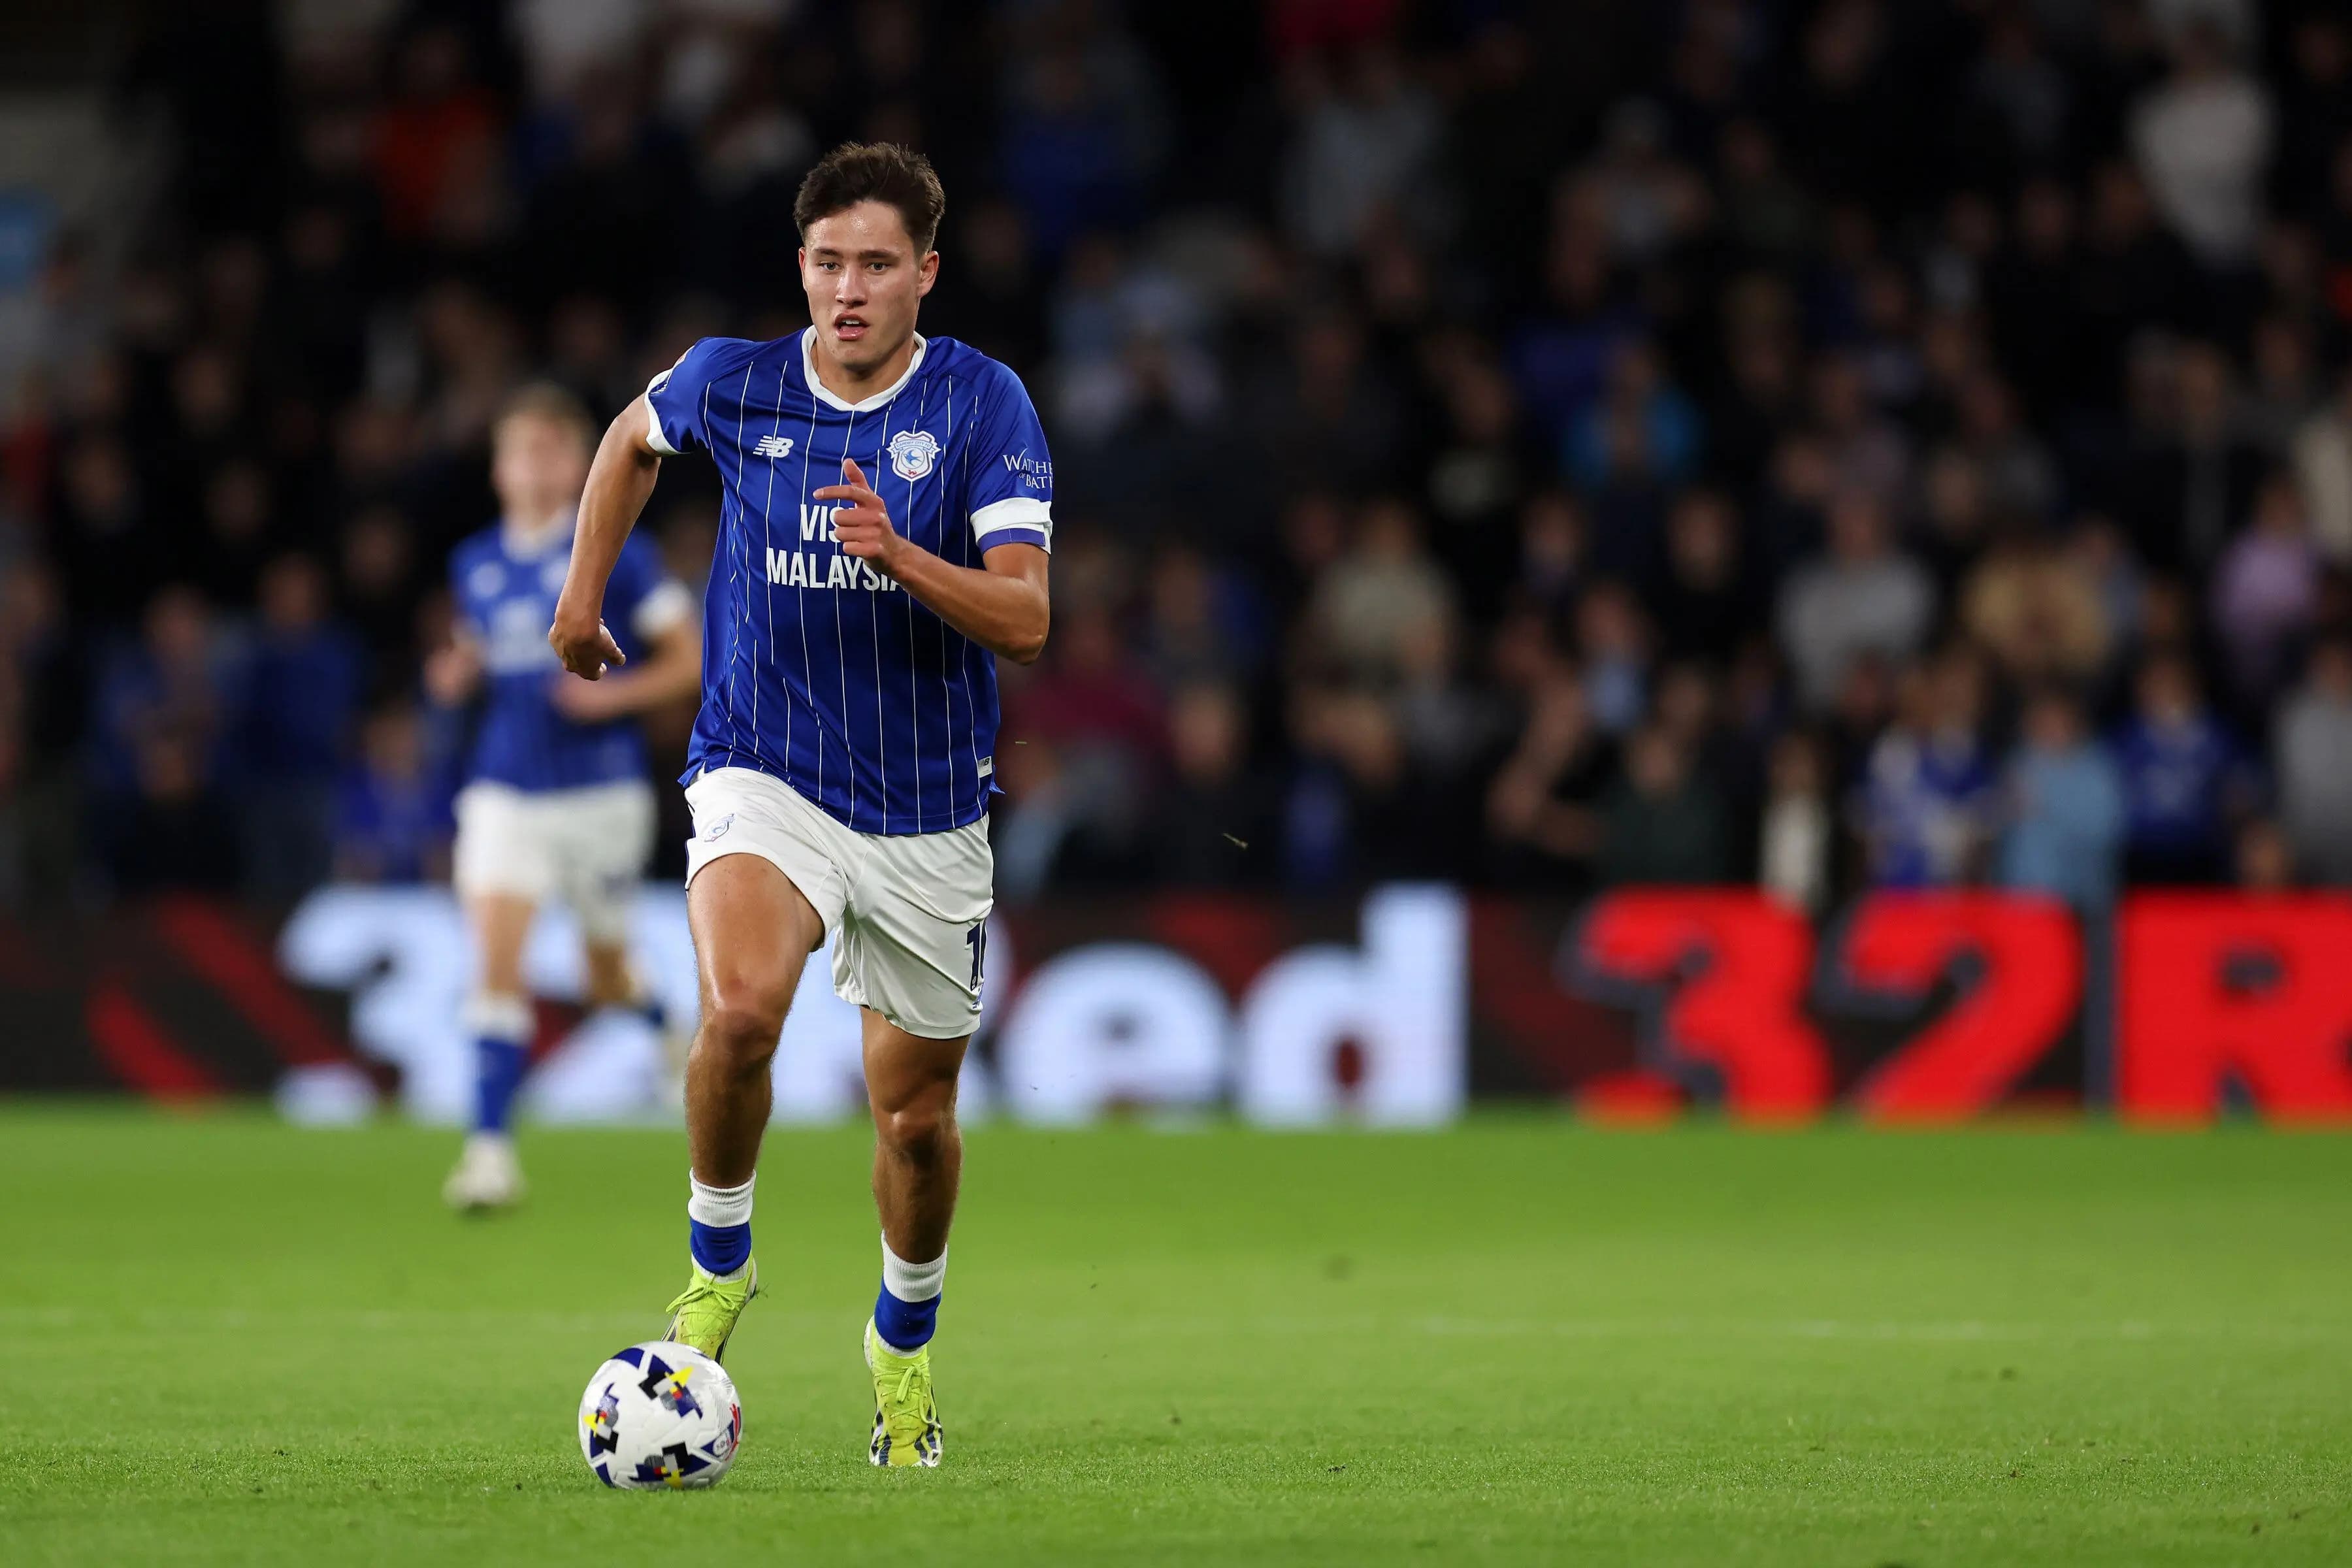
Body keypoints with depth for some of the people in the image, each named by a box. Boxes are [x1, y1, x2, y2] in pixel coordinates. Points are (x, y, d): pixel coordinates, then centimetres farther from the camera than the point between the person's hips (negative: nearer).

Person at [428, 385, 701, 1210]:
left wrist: (613, 695, -18)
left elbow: (688, 659, -3)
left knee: (607, 976, 11)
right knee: (494, 961, -14)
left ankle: (671, 1020, 48)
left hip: (601, 792, -2)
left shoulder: (616, 557, -7)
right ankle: (490, 1150, -14)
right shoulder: (475, 564, 6)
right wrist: (456, 676, -1)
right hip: (505, 792, 2)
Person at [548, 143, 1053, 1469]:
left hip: (929, 811, 1)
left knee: (918, 1113, 10)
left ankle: (906, 1339, 39)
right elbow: (634, 441, 20)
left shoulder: (984, 405, -11)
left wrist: (900, 554, -34)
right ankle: (719, 1267, -5)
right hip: (765, 776, 0)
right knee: (741, 1009, -30)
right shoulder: (732, 384, -5)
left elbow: (1025, 619, -19)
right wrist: (584, 594, 21)